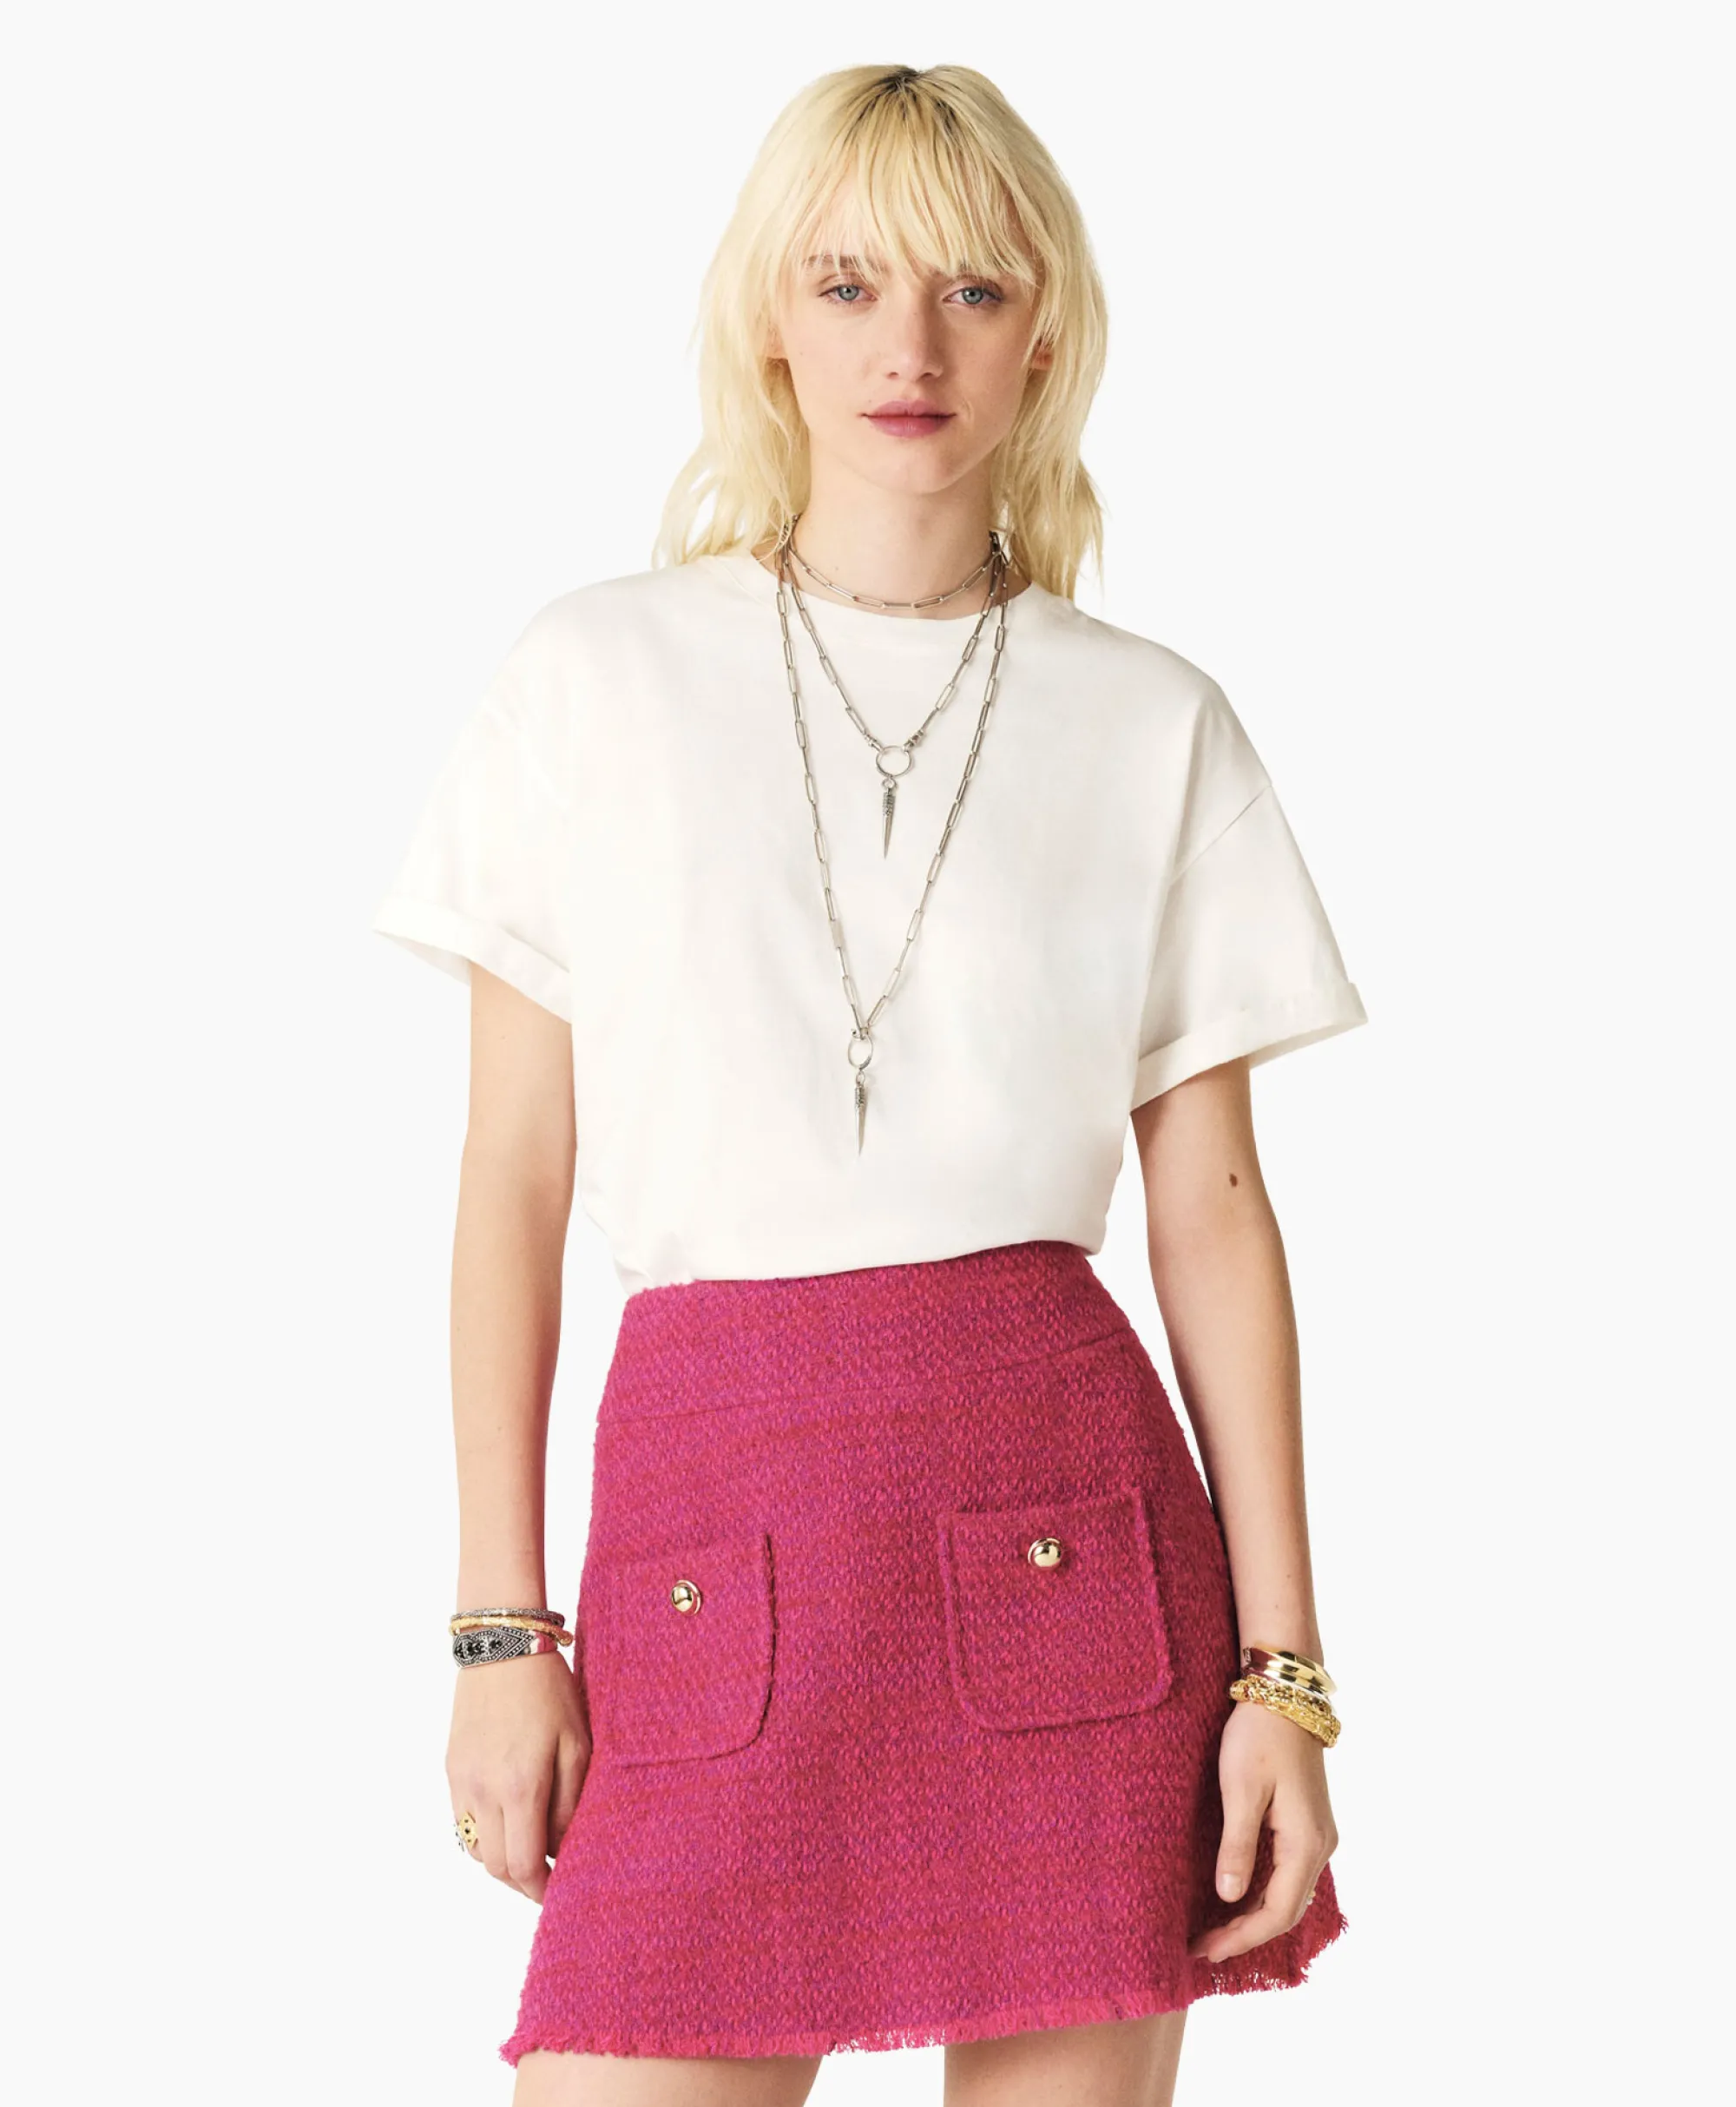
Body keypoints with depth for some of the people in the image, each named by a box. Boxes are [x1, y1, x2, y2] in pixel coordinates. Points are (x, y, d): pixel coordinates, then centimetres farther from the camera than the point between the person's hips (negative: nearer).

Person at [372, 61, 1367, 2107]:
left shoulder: (1153, 726, 6)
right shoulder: (598, 677, 5)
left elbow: (1212, 1212, 5)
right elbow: (515, 1175, 5)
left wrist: (1283, 1668, 0)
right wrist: (501, 1627, 0)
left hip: (1064, 1498, 0)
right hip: (708, 1500, 0)